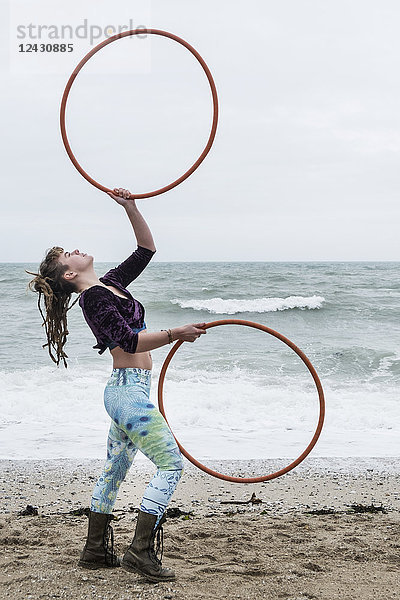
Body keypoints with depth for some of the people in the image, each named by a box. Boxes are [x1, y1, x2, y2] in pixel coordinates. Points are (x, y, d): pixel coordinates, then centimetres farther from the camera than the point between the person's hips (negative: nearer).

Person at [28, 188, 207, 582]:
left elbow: (146, 249, 22)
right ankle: (140, 552, -16)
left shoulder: (111, 285, 14)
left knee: (114, 471, 15)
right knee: (171, 464, -13)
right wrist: (174, 334, -29)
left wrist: (130, 208, 13)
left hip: (126, 391, 10)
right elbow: (129, 342, -24)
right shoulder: (94, 297, -12)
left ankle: (95, 551, 23)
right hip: (129, 390, -10)